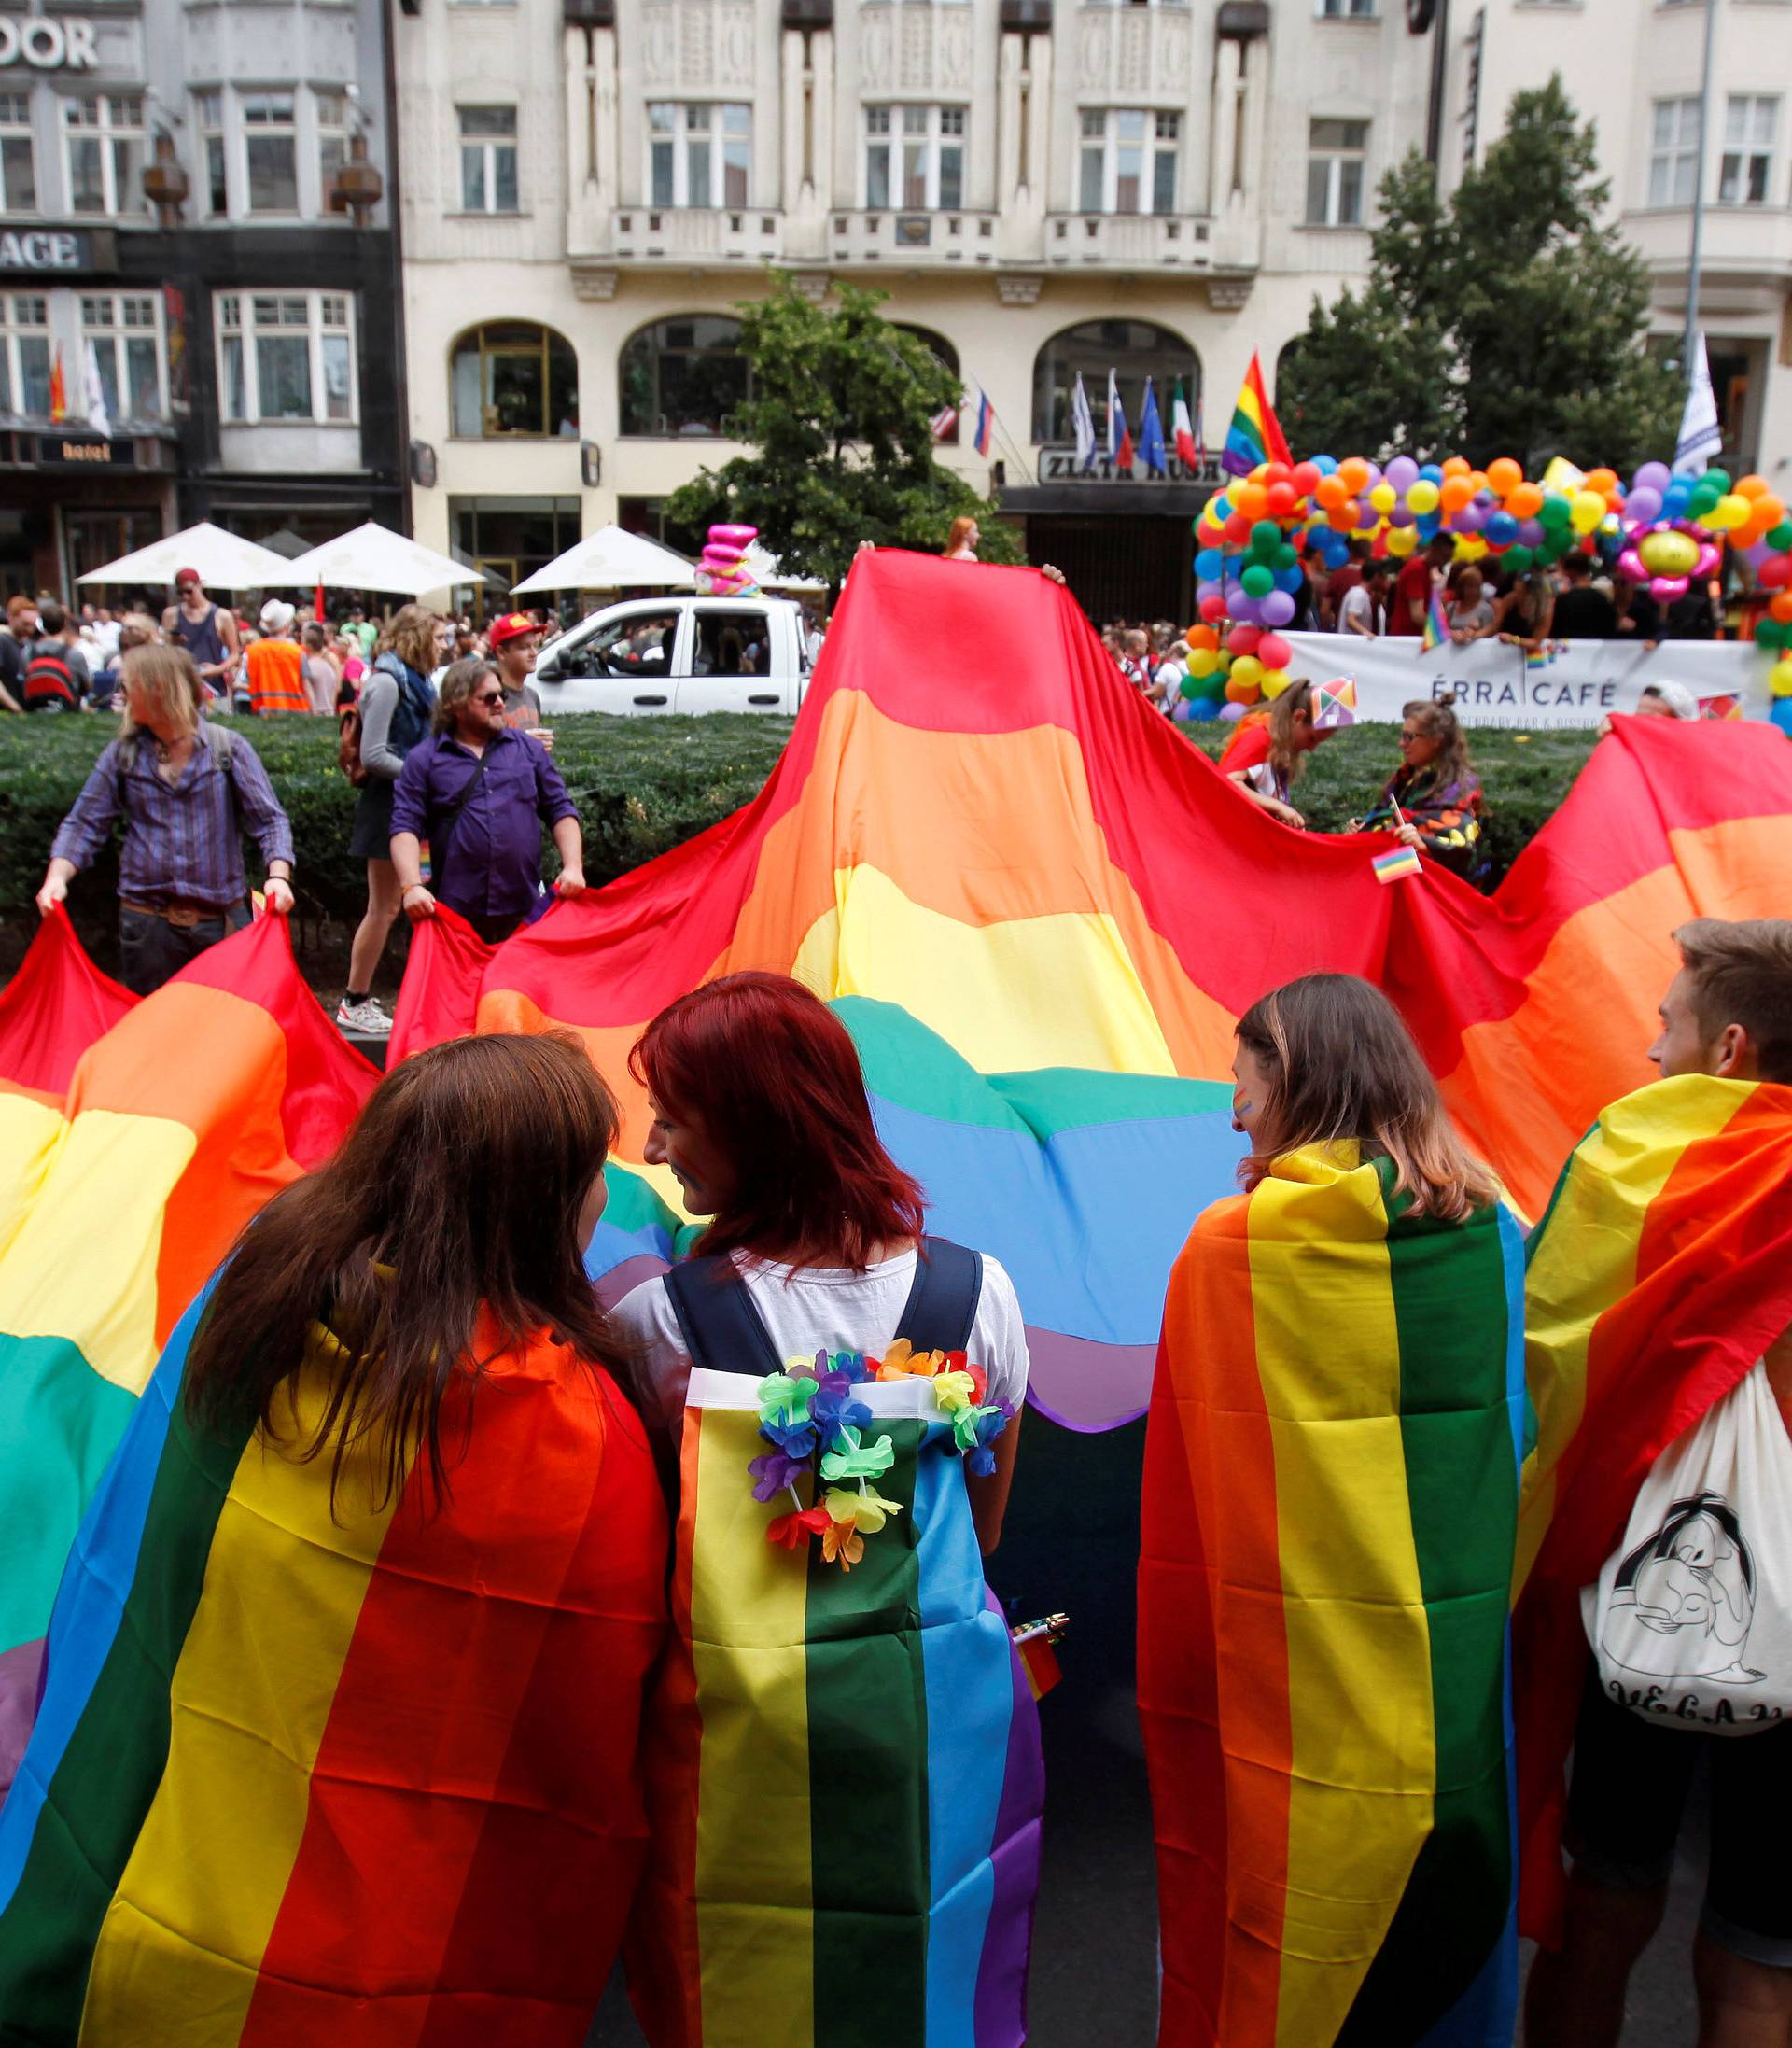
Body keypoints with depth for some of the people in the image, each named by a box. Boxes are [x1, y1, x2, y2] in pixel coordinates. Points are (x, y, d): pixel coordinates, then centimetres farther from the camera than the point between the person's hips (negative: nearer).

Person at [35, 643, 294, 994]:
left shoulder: (229, 748, 0)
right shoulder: (123, 753, 6)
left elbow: (269, 820, -3)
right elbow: (84, 823, 6)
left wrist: (279, 876, -21)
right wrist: (57, 877, -11)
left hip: (220, 920, -2)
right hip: (146, 922, 2)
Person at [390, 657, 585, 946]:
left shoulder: (527, 748, 15)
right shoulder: (424, 759, 6)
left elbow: (560, 810, 14)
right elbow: (405, 827, -1)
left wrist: (573, 867, -1)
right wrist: (411, 886, -16)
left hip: (525, 911, 2)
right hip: (455, 911, -2)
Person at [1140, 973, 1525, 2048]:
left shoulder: (1234, 1244, -15)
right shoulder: (1497, 1230, 0)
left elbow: (1189, 1503, -10)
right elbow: (1526, 1446, 8)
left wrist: (1180, 1689, 0)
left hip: (1295, 1690, -4)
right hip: (1462, 1672, 5)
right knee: (1444, 1920, 21)